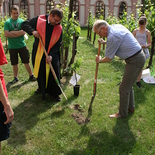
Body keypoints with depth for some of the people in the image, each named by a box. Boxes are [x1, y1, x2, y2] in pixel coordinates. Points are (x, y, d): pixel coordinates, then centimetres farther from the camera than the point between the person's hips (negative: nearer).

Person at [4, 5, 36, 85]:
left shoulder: (22, 21, -1)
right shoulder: (7, 22, -2)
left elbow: (23, 32, -14)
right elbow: (6, 34, -13)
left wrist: (12, 32, -12)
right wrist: (18, 33, -13)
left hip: (22, 46, 0)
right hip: (12, 47, 0)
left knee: (26, 62, 7)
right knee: (14, 64, 12)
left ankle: (31, 76, 20)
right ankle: (15, 78, 25)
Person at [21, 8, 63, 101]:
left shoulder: (59, 28, -5)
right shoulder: (39, 20, -7)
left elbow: (58, 44, -5)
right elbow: (24, 24, -1)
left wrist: (51, 55, -17)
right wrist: (32, 31, -20)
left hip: (52, 53, 0)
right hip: (39, 53, 0)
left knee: (55, 70, -9)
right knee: (40, 72, 11)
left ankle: (54, 93, 7)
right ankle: (41, 88, 37)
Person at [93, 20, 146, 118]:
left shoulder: (112, 36, -23)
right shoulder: (117, 26, 7)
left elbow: (109, 58, -14)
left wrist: (100, 60, 6)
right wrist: (105, 42, 22)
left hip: (135, 61, -10)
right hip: (138, 56, 10)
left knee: (124, 88, 1)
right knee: (128, 85, 23)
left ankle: (122, 113, 16)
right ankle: (131, 107, 39)